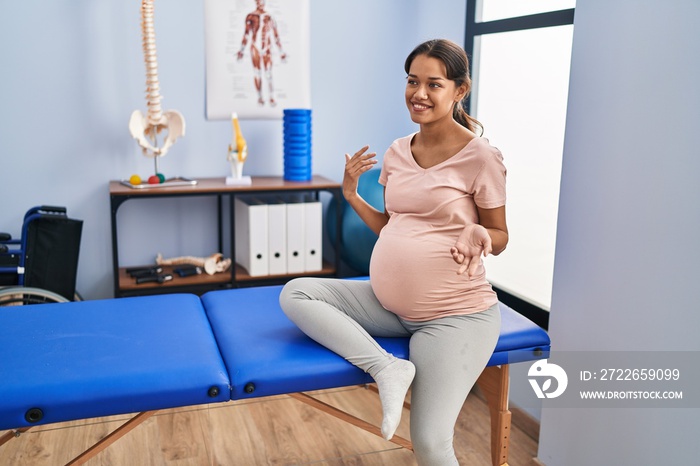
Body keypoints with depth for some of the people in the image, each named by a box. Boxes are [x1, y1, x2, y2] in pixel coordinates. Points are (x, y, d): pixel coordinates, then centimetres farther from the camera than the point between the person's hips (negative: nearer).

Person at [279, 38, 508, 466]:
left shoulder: (481, 157, -11)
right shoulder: (397, 152, 6)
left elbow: (500, 238, -2)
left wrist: (478, 234, -24)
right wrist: (352, 195, 2)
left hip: (455, 313, -6)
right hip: (387, 303, 6)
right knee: (295, 294, -9)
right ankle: (387, 368, -17)